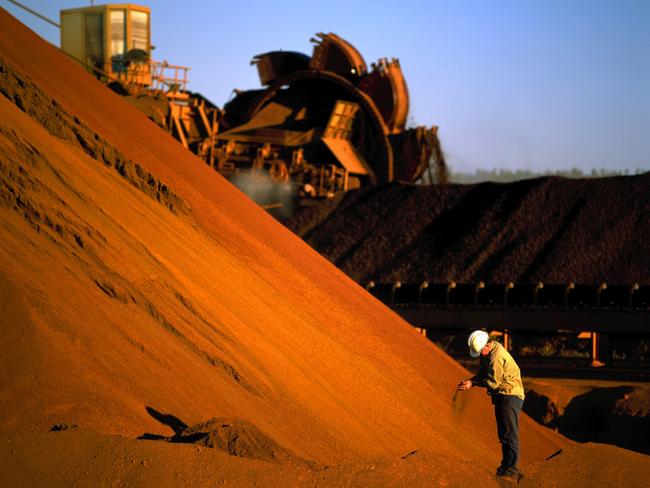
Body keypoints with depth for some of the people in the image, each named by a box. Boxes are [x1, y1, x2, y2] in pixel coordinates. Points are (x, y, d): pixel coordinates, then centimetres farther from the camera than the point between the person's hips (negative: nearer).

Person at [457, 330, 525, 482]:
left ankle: (510, 471, -14)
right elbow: (484, 372, 17)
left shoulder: (496, 357, -23)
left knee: (509, 434, -12)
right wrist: (471, 380, 0)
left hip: (510, 396, -11)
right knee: (504, 433, 14)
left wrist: (473, 383, -14)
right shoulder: (488, 351, 9)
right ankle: (507, 468, 21)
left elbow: (493, 382, -21)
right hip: (502, 396, 11)